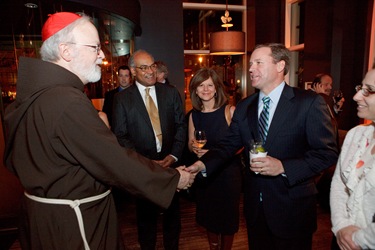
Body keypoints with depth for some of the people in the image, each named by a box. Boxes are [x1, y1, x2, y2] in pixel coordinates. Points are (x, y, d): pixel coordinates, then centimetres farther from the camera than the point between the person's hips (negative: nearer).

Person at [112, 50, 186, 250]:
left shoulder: (171, 93, 2)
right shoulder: (122, 98, -4)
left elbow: (181, 125, 2)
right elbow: (120, 136, -7)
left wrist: (174, 155, -10)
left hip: (170, 163, 2)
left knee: (172, 213, 19)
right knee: (146, 215, 19)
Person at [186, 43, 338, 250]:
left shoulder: (309, 103, -12)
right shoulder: (244, 107, 2)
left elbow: (327, 152, -13)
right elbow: (228, 144, -1)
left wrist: (283, 167, -24)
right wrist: (204, 164, -17)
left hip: (292, 208, -4)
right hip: (254, 205, 4)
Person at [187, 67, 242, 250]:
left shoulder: (229, 111, -13)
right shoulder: (194, 115, 1)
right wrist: (194, 148, -12)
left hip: (227, 172, -3)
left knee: (227, 217, 14)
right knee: (208, 217, 19)